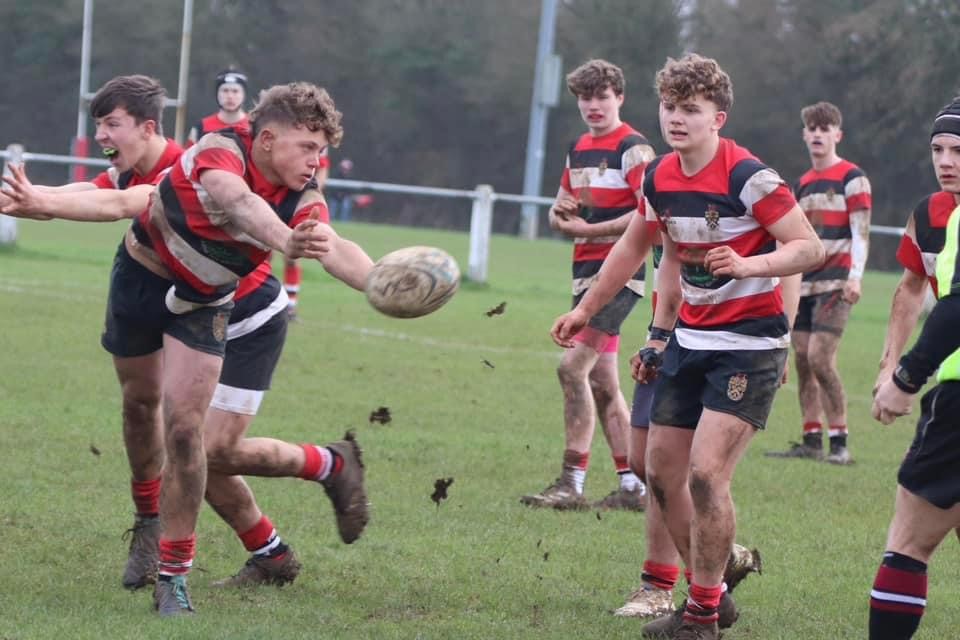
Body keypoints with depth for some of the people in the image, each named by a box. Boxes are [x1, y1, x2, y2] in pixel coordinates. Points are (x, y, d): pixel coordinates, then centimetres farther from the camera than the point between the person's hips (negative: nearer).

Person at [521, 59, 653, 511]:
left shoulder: (632, 149, -10)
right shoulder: (579, 150, 16)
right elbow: (561, 213, 26)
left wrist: (589, 228, -17)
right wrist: (560, 211, 1)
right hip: (587, 274, 9)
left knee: (573, 367, -18)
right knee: (601, 383, 9)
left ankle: (572, 482, -17)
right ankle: (632, 486, 14)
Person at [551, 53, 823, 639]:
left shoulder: (747, 177, -19)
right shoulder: (659, 178, 3)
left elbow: (811, 248, -18)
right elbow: (635, 248, 21)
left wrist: (748, 265, -34)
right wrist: (585, 311, 26)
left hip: (750, 343, -8)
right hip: (690, 339, 8)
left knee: (705, 474, -16)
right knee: (663, 473, 8)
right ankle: (710, 591, 24)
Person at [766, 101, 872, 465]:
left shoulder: (852, 178, -4)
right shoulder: (802, 183, 17)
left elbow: (861, 232, -10)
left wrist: (855, 277, -21)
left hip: (834, 282, -7)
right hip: (804, 282, 7)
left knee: (820, 358, -16)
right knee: (802, 360, 4)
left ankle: (839, 444, -12)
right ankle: (811, 440, 9)